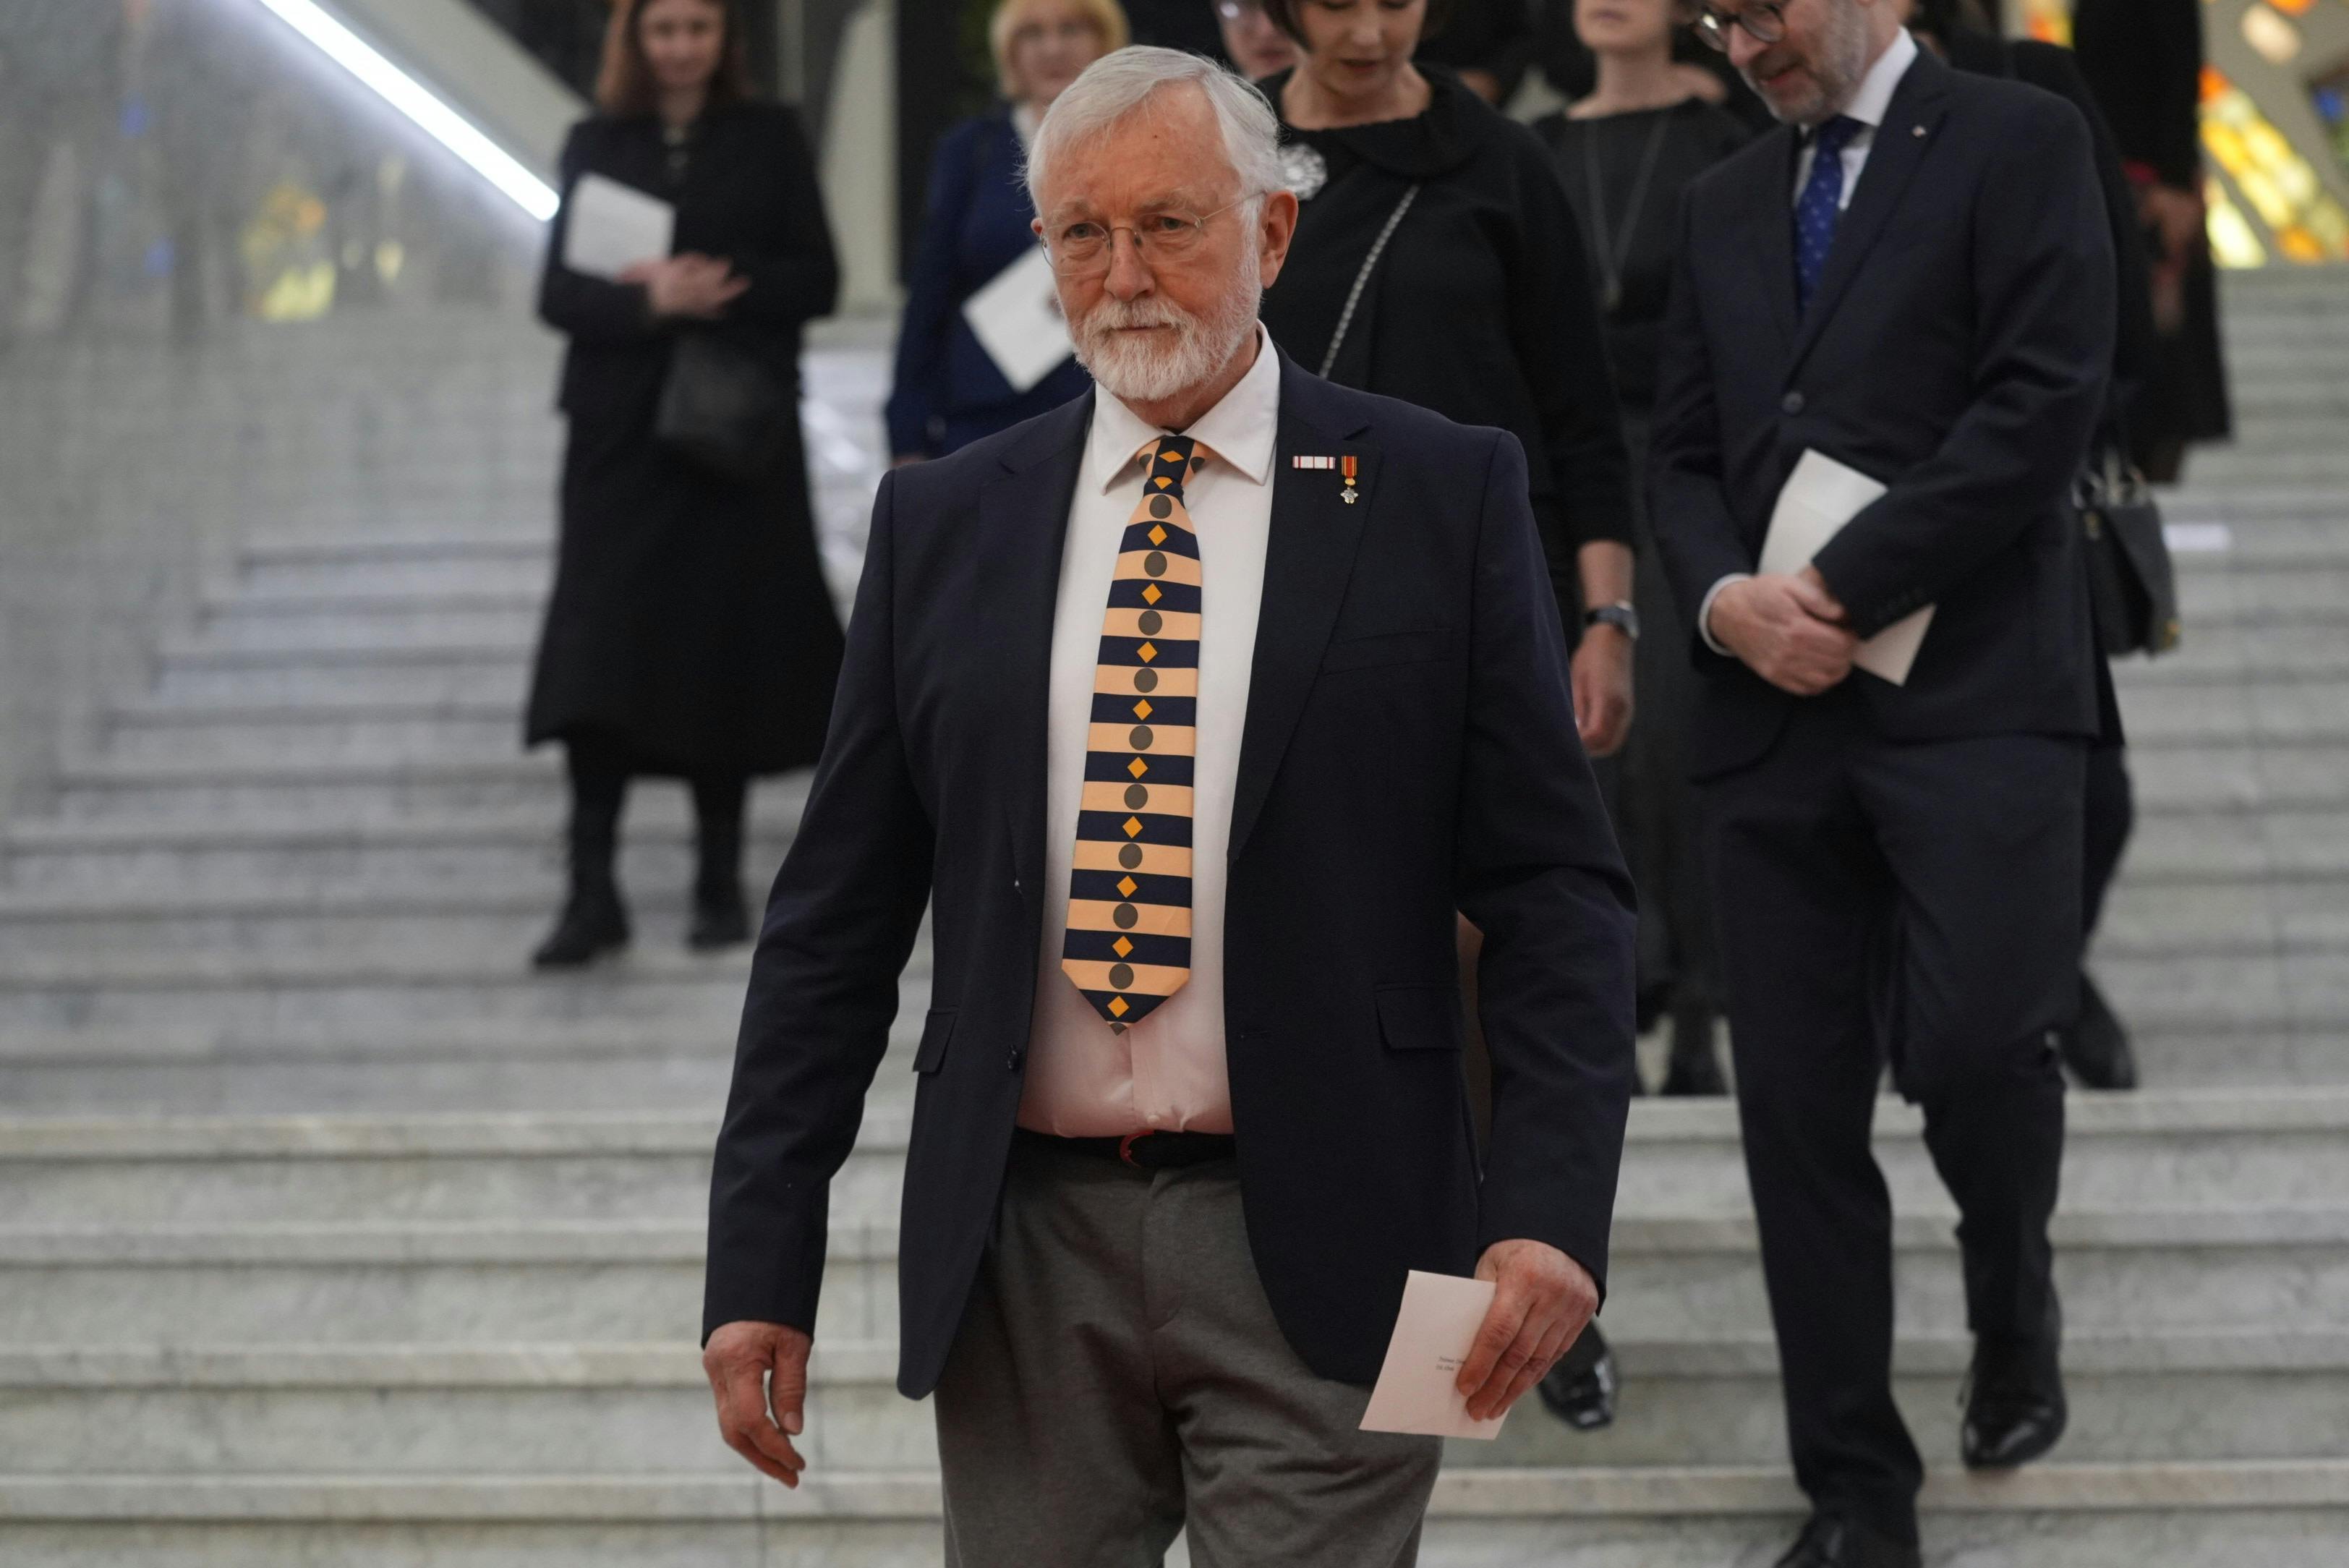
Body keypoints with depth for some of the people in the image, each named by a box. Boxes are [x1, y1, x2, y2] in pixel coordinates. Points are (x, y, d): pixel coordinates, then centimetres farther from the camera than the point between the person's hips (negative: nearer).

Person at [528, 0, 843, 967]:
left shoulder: (768, 140, 6)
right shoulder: (596, 144, 8)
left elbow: (816, 280, 1)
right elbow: (559, 295, 1)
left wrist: (720, 287, -14)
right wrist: (650, 302, -17)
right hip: (622, 431, 0)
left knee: (724, 654, 3)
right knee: (600, 658, -9)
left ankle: (720, 881, 15)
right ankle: (592, 892, -9)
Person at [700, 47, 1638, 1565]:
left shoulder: (1442, 497, 1)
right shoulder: (943, 524, 8)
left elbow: (1556, 887, -2)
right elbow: (837, 917, 8)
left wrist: (1550, 1209, -15)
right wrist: (761, 1264, 3)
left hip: (1318, 1252, -3)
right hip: (1022, 1261, 3)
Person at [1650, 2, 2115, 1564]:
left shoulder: (2017, 142, 1)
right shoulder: (1727, 204, 20)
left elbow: (2043, 401, -10)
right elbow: (1684, 451, 18)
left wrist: (1842, 592, -12)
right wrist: (1725, 597, -4)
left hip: (1972, 691, -5)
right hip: (1774, 710, 5)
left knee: (1973, 1044, -17)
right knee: (1798, 1111, 2)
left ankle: (2013, 1310, 15)